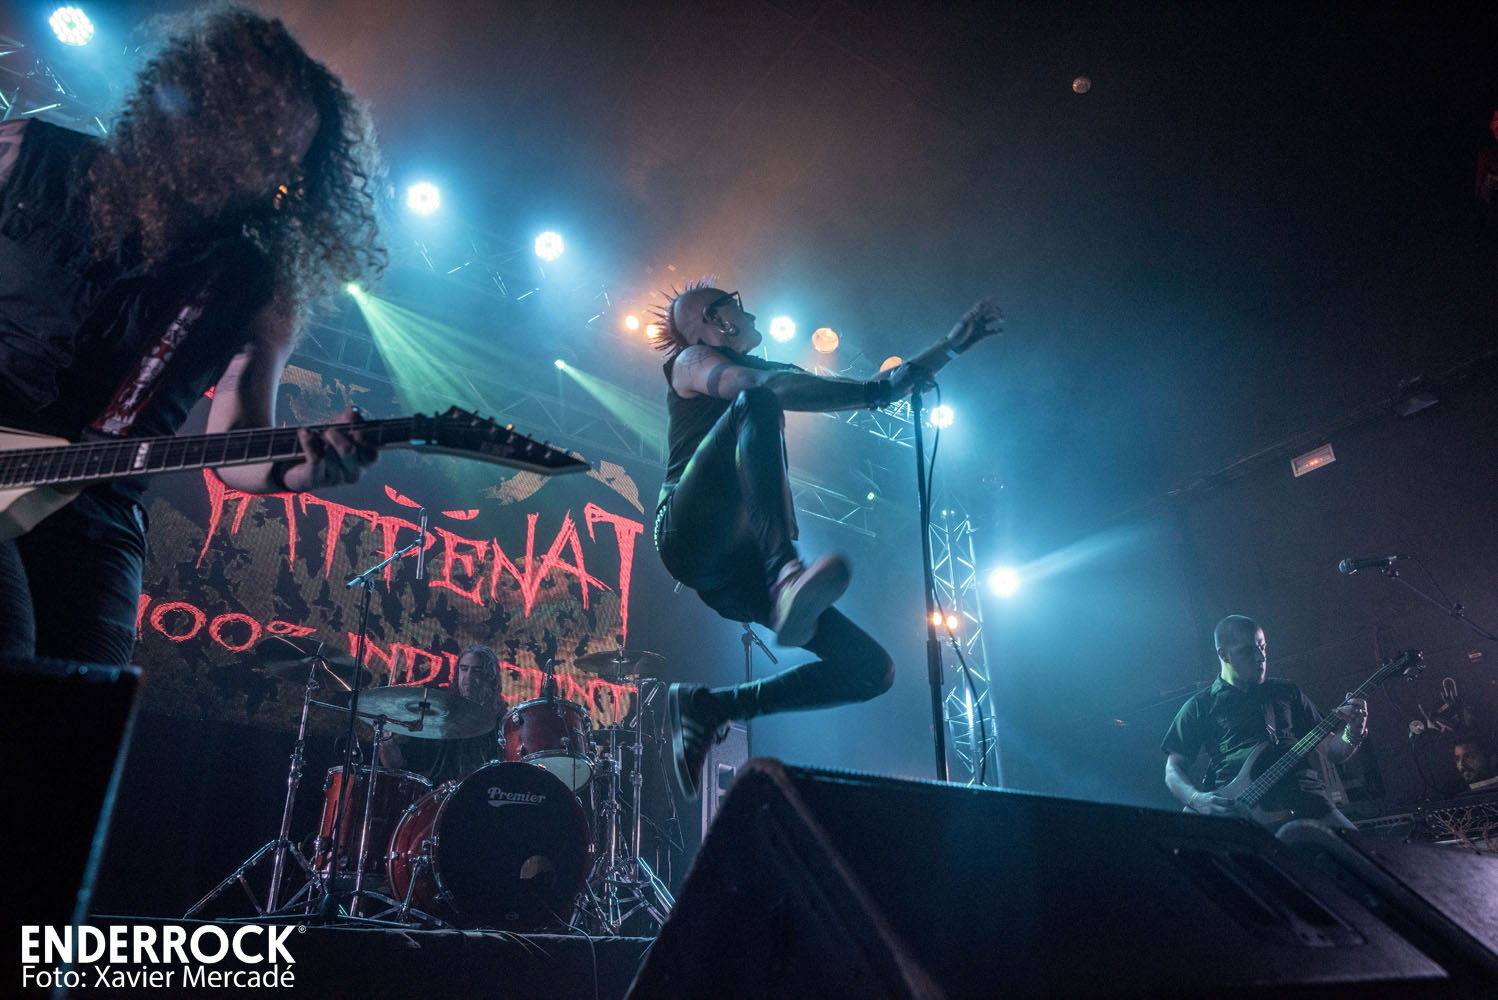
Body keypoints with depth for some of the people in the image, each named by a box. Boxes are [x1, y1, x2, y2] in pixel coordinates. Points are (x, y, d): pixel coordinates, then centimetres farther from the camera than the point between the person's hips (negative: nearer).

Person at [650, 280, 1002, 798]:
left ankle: (712, 706, 4)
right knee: (756, 406, -30)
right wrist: (868, 390, -15)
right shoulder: (691, 361, 11)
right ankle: (786, 574, -49)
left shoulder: (776, 370, 30)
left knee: (873, 669, -4)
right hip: (690, 535, -6)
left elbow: (872, 391, 29)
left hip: (739, 567, 7)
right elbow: (756, 386, -12)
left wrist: (951, 344, 23)